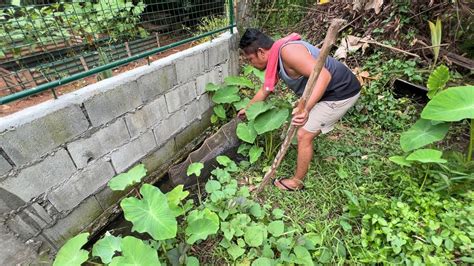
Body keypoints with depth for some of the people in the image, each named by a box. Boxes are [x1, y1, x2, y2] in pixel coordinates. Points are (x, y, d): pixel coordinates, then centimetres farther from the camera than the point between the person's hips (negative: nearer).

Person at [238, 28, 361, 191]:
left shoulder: (287, 51, -26)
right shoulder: (275, 60, 4)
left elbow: (323, 76, -34)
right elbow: (265, 90, 18)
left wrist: (306, 108, -47)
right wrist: (247, 108, 29)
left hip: (342, 92, -9)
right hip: (328, 91, 10)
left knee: (304, 135, -5)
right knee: (303, 125, 23)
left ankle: (297, 182, 13)